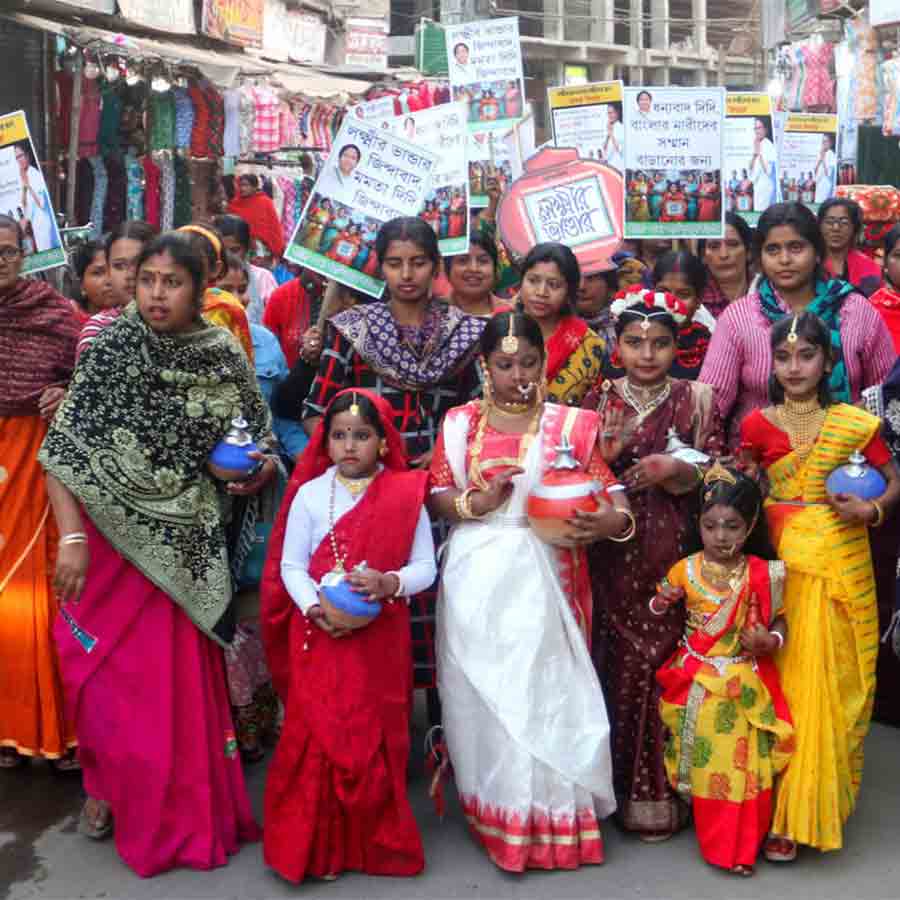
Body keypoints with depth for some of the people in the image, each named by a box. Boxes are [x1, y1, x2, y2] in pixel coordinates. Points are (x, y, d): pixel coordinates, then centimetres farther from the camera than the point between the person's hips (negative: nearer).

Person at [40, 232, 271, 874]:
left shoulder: (225, 357, 0)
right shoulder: (111, 347, -6)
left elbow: (259, 444, 9)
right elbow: (64, 448, -9)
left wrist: (259, 472, -13)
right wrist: (71, 537, -17)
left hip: (183, 546, 1)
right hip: (109, 538, -1)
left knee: (182, 681, 8)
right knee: (104, 671, 7)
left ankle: (178, 810, 28)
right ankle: (108, 779, 34)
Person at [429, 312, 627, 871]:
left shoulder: (571, 424, 2)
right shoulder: (460, 423, 5)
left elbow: (609, 489, -2)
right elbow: (437, 495, 4)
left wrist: (613, 521, -24)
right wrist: (477, 502, -14)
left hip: (544, 575, -1)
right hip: (478, 577, 1)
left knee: (545, 687, 2)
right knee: (484, 692, 7)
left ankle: (550, 814, 19)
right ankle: (496, 811, 24)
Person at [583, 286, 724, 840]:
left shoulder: (696, 400, 5)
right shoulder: (598, 401, 7)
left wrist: (674, 469, -15)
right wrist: (605, 452, -13)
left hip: (673, 551, -1)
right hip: (612, 549, 1)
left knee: (663, 656, -2)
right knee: (618, 656, 2)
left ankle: (660, 787, 13)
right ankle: (620, 780, 18)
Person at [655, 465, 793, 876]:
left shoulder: (763, 574, -7)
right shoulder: (685, 570, -5)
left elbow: (779, 620, 4)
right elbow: (658, 613, 10)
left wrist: (772, 640, -16)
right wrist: (661, 604, -11)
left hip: (743, 685, 0)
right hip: (696, 684, 0)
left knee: (743, 762, 4)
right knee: (705, 762, 6)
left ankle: (742, 845, 21)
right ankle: (715, 841, 22)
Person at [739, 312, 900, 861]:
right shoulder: (757, 424, 1)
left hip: (844, 563, 1)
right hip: (785, 563, 0)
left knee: (840, 680, 3)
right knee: (793, 679, 1)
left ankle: (826, 800, 19)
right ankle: (791, 813, 15)